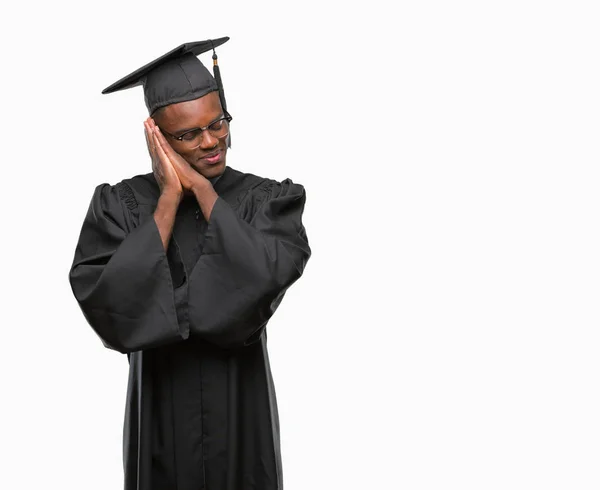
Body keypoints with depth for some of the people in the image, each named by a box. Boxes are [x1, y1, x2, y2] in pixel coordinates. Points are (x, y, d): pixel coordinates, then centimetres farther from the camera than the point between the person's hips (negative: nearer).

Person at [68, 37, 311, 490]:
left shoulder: (269, 200, -5)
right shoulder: (120, 205, -6)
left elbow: (270, 278, -24)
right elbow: (110, 304, -21)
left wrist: (201, 188, -19)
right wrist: (171, 196, -19)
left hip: (242, 414, 1)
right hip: (161, 414, 0)